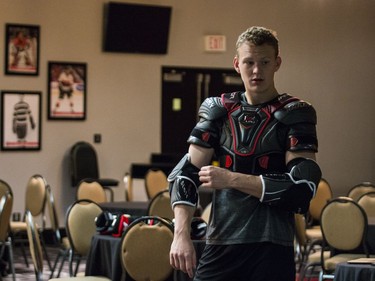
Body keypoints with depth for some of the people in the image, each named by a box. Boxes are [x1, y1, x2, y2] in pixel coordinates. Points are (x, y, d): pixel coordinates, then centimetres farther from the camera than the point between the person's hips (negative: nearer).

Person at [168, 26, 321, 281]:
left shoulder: (295, 115, 0)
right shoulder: (218, 111, 10)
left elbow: (303, 186, -11)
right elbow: (186, 173, 8)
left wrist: (231, 179, -14)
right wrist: (181, 234, -7)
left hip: (272, 250, -3)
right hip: (220, 244, 3)